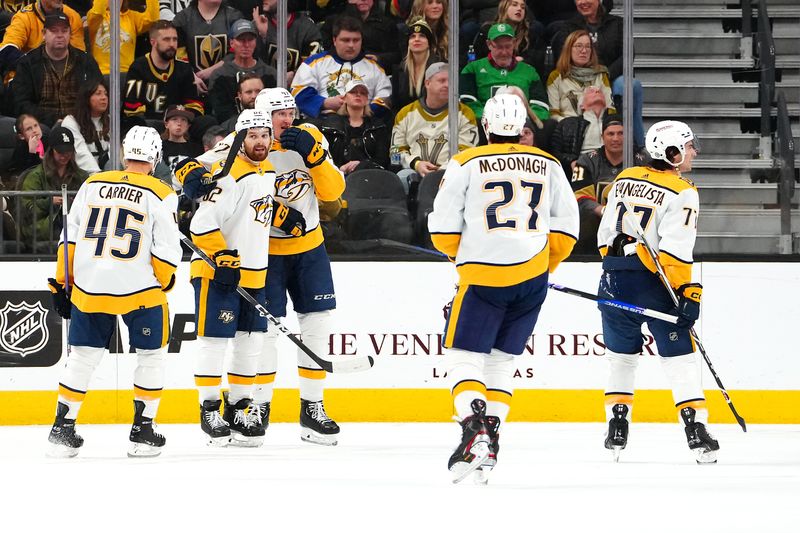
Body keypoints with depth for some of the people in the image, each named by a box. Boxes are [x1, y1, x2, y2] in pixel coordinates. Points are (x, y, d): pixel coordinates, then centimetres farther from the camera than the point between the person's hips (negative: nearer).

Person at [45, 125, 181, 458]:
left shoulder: (93, 185, 6)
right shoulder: (161, 196, -4)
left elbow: (69, 240, 8)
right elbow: (167, 254, -6)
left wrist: (63, 285, 15)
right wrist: (163, 283, 12)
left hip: (88, 290, 3)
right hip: (139, 290, -3)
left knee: (83, 357, 14)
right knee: (152, 356, 13)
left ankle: (62, 430, 13)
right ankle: (142, 432, 10)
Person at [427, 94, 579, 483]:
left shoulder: (465, 164, -3)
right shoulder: (547, 166, 8)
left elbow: (443, 231, -3)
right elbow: (565, 229, 8)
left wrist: (462, 254, 18)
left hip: (483, 279, -4)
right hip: (532, 282, 4)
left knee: (465, 358, 0)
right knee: (501, 360, 14)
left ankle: (474, 430, -24)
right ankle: (490, 445, 6)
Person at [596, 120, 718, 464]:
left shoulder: (625, 179, 10)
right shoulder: (681, 193, -10)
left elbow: (605, 233, 13)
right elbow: (675, 250, -18)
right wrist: (687, 293, -15)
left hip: (616, 281, 5)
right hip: (654, 283, -5)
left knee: (621, 355, 19)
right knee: (679, 357, 1)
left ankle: (617, 426, 16)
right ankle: (695, 428, -6)